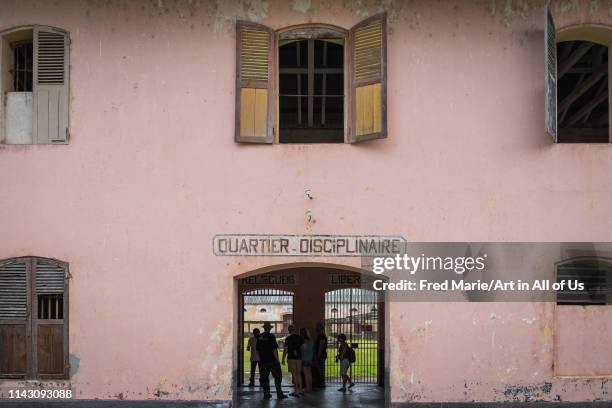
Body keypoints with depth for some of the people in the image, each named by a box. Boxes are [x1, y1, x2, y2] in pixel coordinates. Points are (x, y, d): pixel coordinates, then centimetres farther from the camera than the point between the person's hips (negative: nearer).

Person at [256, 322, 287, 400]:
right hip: (272, 361, -5)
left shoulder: (259, 337, 5)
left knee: (265, 377, 10)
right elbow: (275, 349, -15)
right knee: (278, 377, 3)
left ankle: (266, 394, 10)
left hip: (263, 361, 5)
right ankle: (279, 394, 0)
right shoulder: (271, 336, -12)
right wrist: (277, 359, -9)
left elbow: (257, 349, 10)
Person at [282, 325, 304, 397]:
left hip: (291, 358, -5)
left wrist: (283, 359, -3)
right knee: (299, 374, 15)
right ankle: (300, 390, 18)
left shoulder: (288, 339, -8)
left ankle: (296, 391, -6)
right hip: (299, 358, 5)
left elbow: (285, 350, -8)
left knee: (294, 374, -3)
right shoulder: (300, 338, 4)